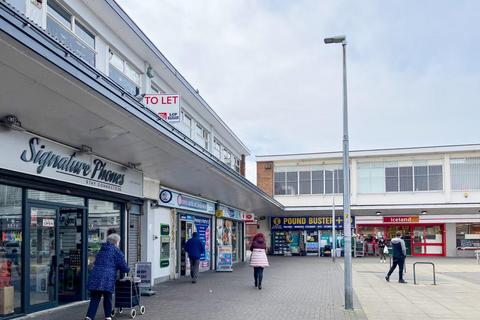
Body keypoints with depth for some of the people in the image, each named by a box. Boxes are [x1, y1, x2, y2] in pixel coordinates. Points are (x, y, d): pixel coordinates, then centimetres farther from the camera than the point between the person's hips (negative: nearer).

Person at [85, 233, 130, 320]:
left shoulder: (101, 251, 23)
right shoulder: (117, 252, 2)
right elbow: (124, 267, -2)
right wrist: (127, 270, 22)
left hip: (94, 278, 5)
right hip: (107, 279, -5)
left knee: (94, 299, 6)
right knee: (107, 298, 11)